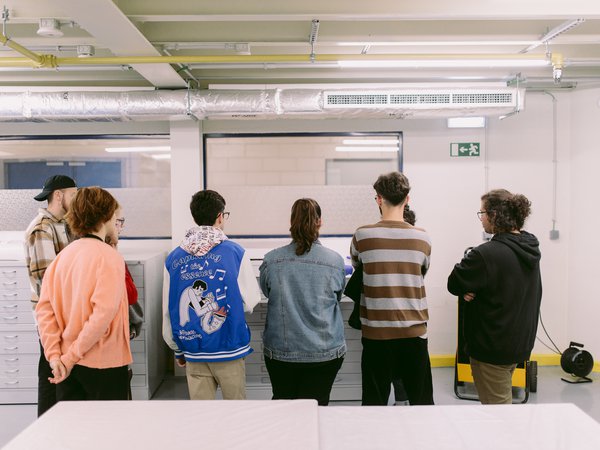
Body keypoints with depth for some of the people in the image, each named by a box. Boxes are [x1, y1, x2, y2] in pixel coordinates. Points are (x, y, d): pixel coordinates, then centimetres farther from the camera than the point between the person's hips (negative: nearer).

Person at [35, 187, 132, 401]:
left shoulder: (62, 256, 3)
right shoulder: (110, 257, -14)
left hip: (66, 365, 6)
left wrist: (54, 355, -3)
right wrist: (71, 357, -15)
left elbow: (44, 308, -2)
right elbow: (103, 314, -23)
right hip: (104, 363, -6)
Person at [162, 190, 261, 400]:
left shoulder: (174, 259, 0)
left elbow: (168, 311, 4)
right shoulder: (234, 253, -10)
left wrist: (177, 350, 15)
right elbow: (251, 301, -8)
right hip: (229, 348, -3)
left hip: (193, 352, 3)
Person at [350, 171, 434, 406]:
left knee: (375, 399, 9)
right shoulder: (422, 238, -3)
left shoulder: (362, 235, -9)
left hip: (376, 331, -1)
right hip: (414, 330, 2)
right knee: (421, 399, 14)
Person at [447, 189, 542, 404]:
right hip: (520, 341, 8)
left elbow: (454, 284, -16)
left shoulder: (487, 254, -25)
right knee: (503, 399, 24)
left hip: (492, 347, -8)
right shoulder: (530, 248, 2)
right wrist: (477, 290, -7)